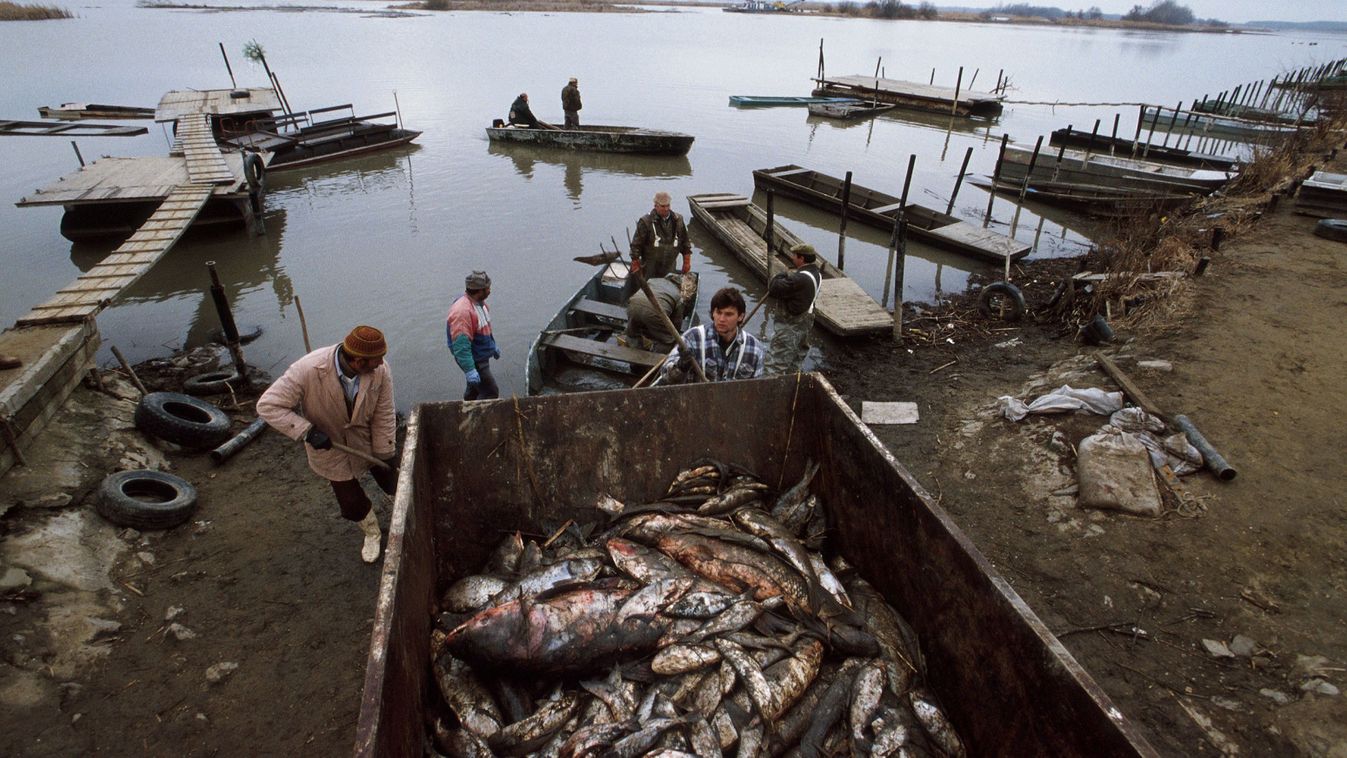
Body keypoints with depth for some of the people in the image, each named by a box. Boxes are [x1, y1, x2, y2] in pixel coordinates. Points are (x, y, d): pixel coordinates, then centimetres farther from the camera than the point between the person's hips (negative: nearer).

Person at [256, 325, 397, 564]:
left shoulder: (380, 371, -29)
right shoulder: (308, 370, -34)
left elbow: (383, 416, -17)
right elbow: (267, 405, -27)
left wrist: (386, 454, -10)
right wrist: (307, 432, -34)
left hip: (367, 438, 1)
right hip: (328, 443, -1)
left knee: (393, 483, 13)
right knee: (352, 503, 11)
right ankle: (371, 531, 43)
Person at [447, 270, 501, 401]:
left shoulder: (479, 302, 2)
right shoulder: (462, 311, -30)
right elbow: (461, 345, -32)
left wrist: (493, 345, 28)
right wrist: (469, 370, -33)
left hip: (482, 355, 10)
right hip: (474, 360, -10)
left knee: (474, 389, 23)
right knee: (490, 393, -5)